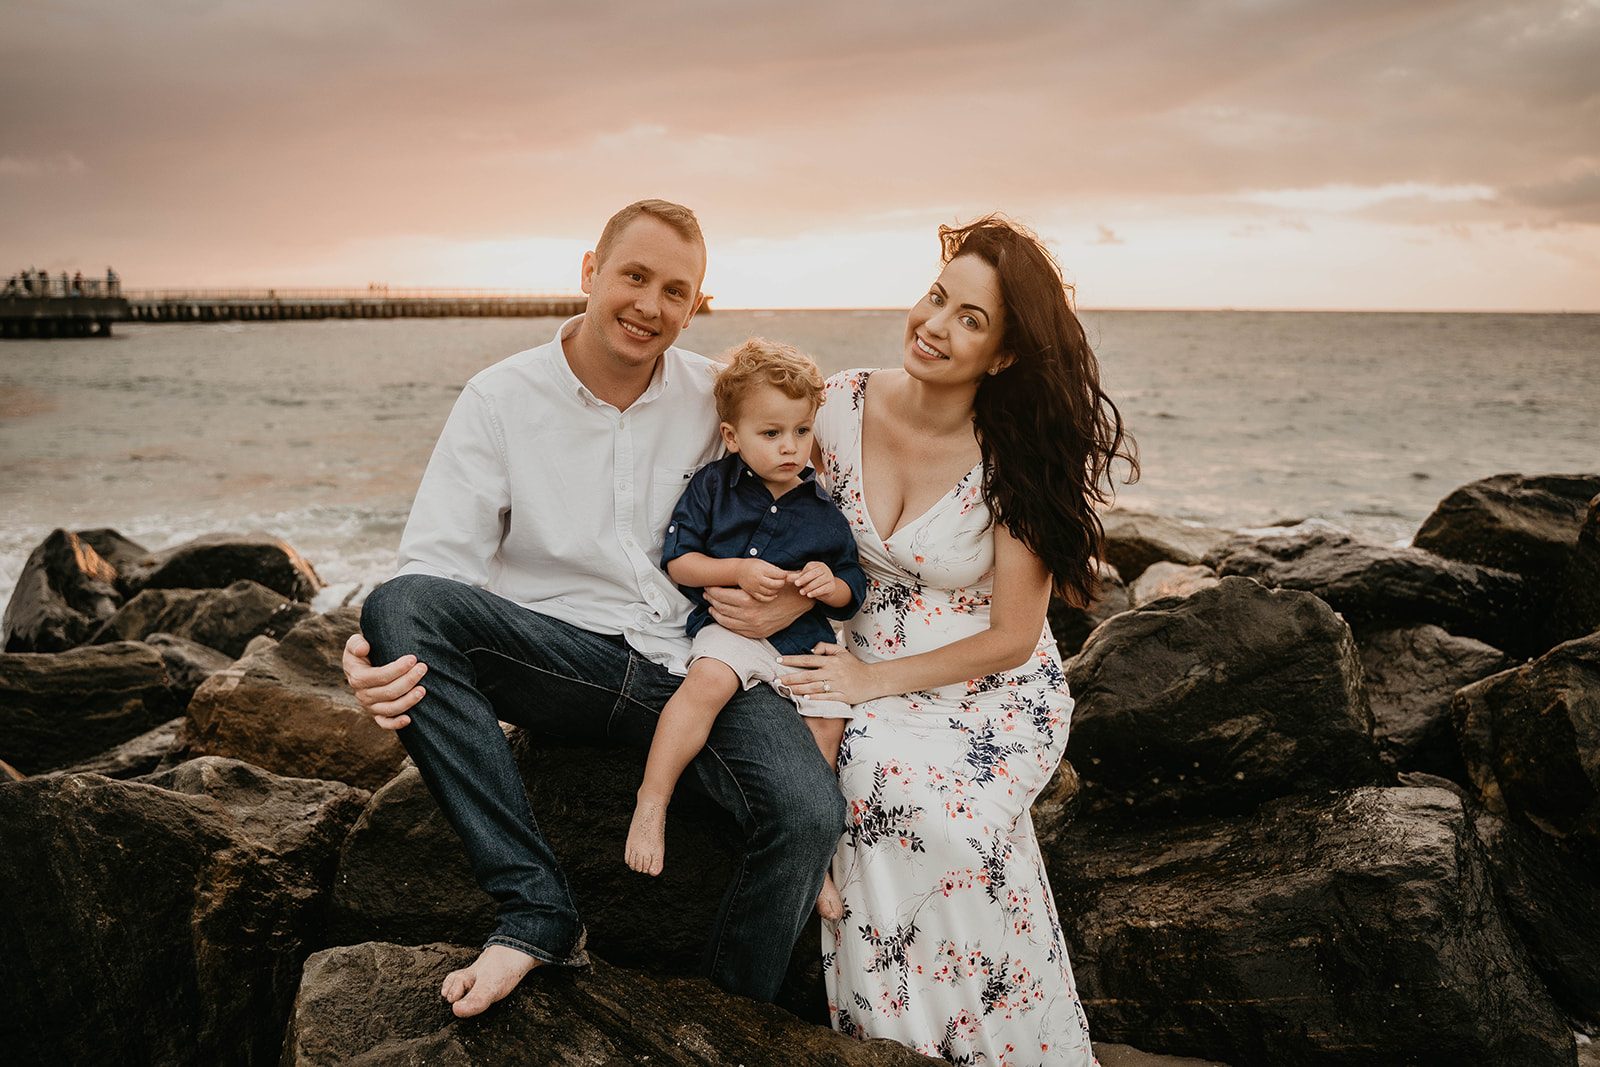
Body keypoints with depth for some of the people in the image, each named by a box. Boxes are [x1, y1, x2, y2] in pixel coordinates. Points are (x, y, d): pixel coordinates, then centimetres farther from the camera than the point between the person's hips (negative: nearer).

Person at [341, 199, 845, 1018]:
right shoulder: (501, 399, 1)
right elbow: (439, 560, -6)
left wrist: (800, 590, -10)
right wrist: (385, 661, -28)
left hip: (700, 664, 1)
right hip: (565, 660, 0)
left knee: (810, 813, -28)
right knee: (399, 605, -28)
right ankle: (535, 910, -24)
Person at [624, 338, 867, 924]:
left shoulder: (823, 509, 10)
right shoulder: (712, 486, 5)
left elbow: (853, 590, 16)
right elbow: (677, 560, 0)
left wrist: (831, 584, -8)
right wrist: (737, 571, -14)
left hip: (805, 633, 3)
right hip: (731, 625, -3)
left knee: (828, 718, -17)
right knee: (709, 680, -35)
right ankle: (651, 803, -24)